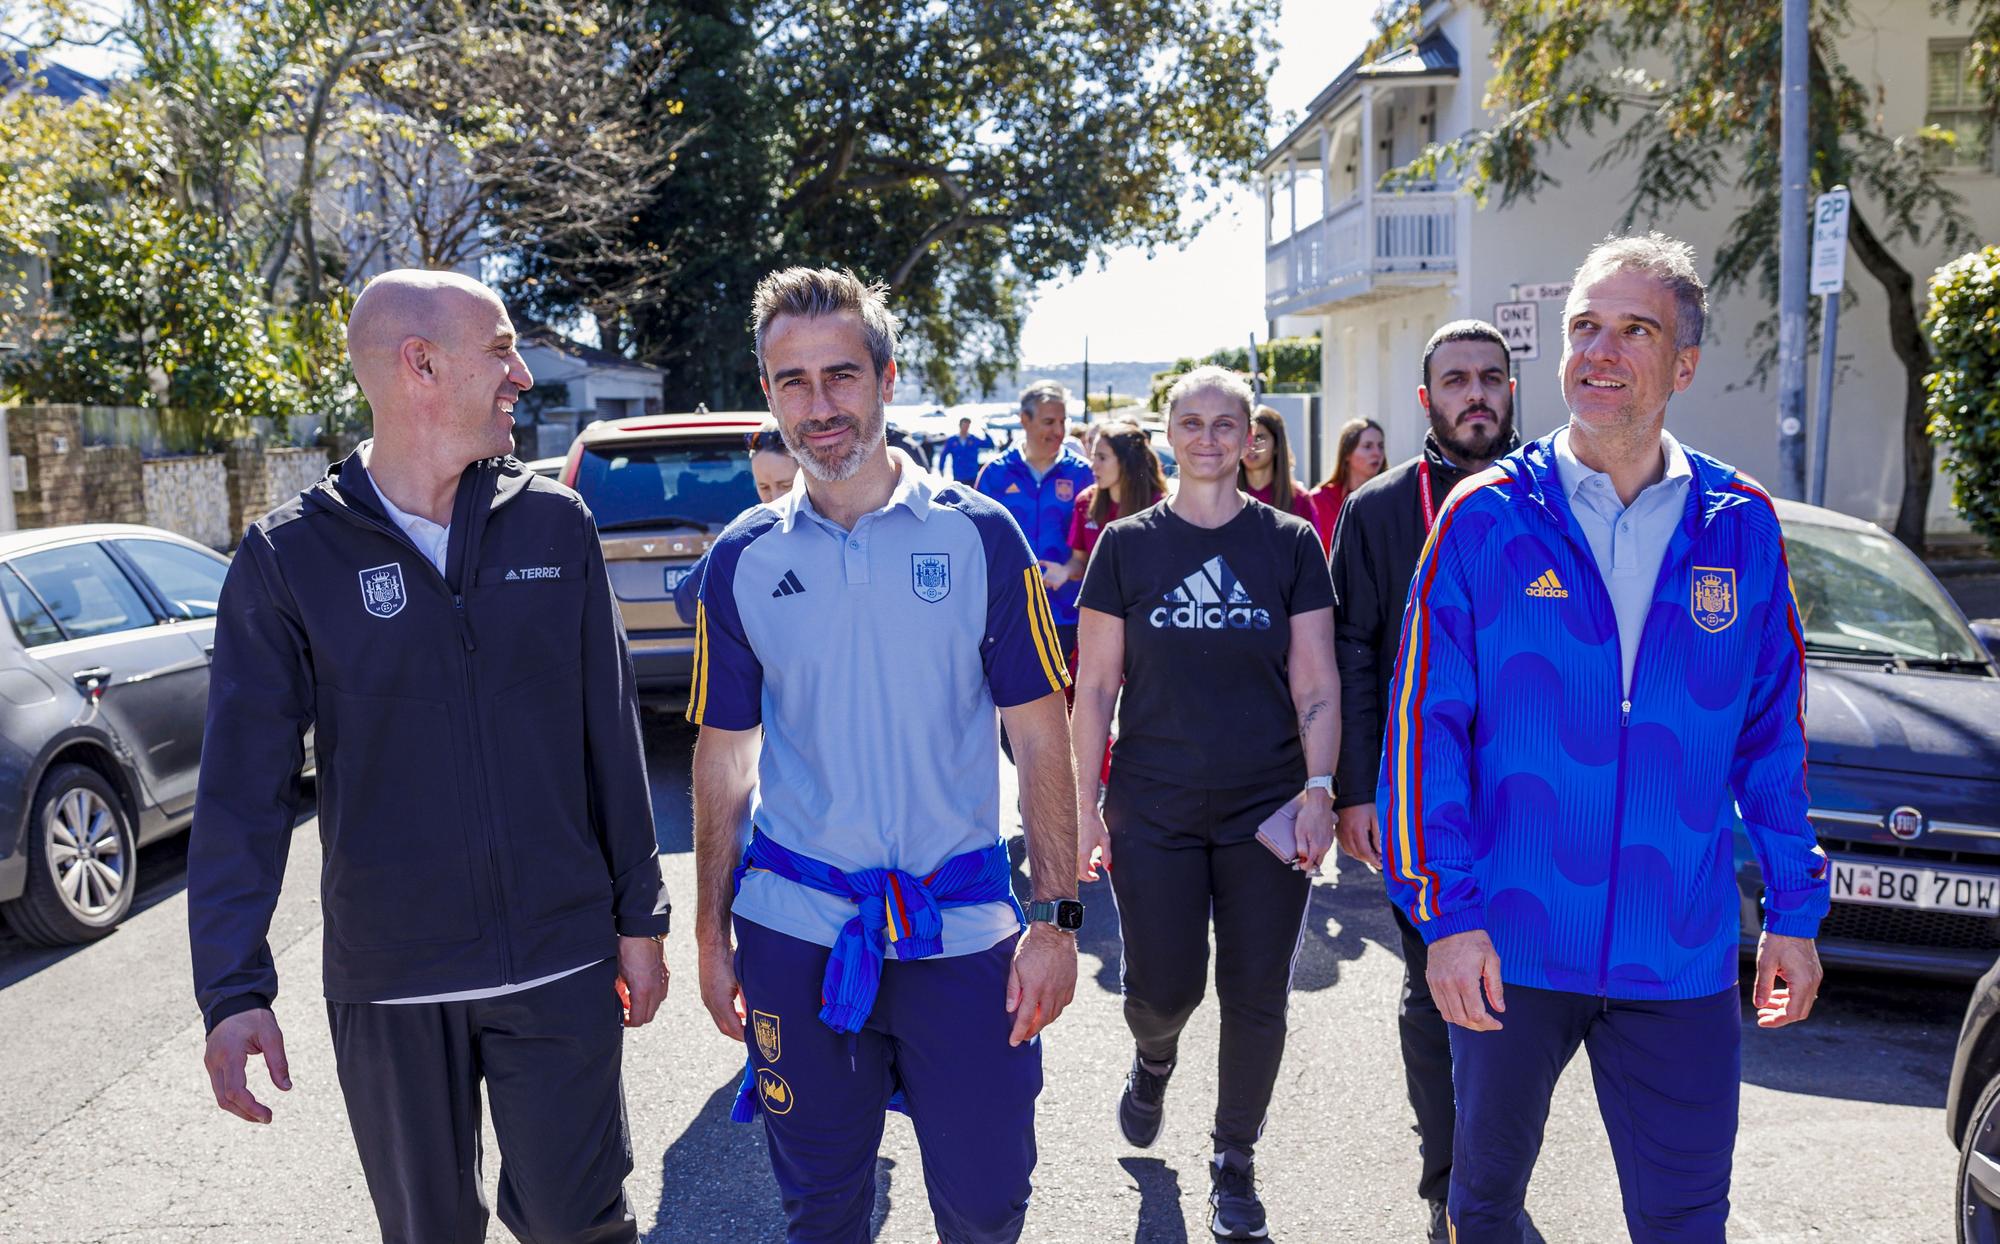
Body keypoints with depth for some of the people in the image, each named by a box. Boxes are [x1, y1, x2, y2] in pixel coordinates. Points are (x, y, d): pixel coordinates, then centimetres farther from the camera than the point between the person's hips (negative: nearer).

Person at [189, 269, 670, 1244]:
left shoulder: (554, 524, -1)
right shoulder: (289, 559, -5)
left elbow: (611, 737, 3)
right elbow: (244, 788, -5)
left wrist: (638, 918, 4)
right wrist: (234, 989, -10)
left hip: (561, 964, 1)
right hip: (388, 982, 0)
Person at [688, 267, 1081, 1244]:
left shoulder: (978, 535, -4)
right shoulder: (743, 560, 2)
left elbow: (1041, 736, -3)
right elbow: (723, 757, 7)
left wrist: (1054, 918, -8)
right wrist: (711, 934, 7)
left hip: (962, 927, -1)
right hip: (794, 929, 2)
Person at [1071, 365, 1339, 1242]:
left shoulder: (1290, 544, 2)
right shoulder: (1127, 545, 1)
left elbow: (1316, 685, 2)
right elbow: (1094, 688, 2)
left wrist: (1319, 789, -10)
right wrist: (1083, 807, -1)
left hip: (1267, 810, 1)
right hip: (1153, 811, 0)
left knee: (1256, 997, 6)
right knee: (1163, 988, 2)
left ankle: (1234, 1163, 29)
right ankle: (1154, 1056, 40)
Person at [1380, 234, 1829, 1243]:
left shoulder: (1742, 527, 1)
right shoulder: (1485, 516, -7)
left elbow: (1773, 731, 8)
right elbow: (1425, 723, -8)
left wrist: (1795, 908, 6)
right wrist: (1447, 910, -12)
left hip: (1682, 955, 2)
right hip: (1509, 943, -1)